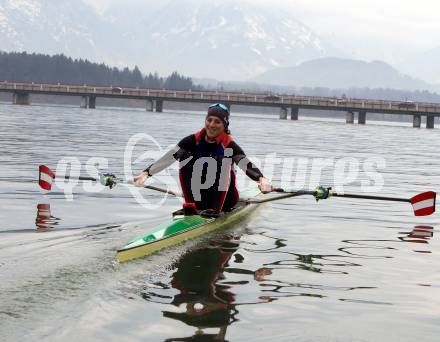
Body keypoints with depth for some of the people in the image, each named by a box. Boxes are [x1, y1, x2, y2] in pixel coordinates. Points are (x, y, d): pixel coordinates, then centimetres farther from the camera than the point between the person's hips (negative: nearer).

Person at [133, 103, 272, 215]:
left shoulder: (229, 145, -12)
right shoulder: (194, 140, -4)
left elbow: (247, 165, -29)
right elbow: (169, 157, -14)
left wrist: (261, 179, -50)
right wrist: (146, 173, -27)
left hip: (224, 200, -3)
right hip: (200, 197, 3)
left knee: (223, 160, -26)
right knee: (185, 157, -14)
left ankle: (215, 210, -28)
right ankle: (190, 206, -19)